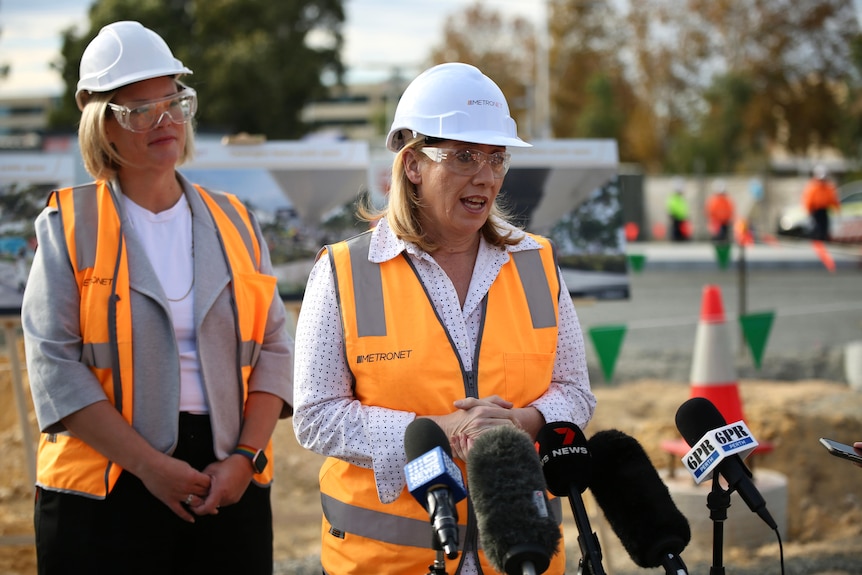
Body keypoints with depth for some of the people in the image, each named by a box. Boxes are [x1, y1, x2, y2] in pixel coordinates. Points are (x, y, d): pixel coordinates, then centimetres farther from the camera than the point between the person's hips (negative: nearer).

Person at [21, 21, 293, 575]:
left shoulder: (234, 222, 11)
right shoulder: (70, 225, 2)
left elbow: (273, 348, 8)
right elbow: (55, 364, -6)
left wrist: (247, 457, -7)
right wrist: (149, 465, -13)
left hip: (228, 484, 3)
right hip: (105, 488, -2)